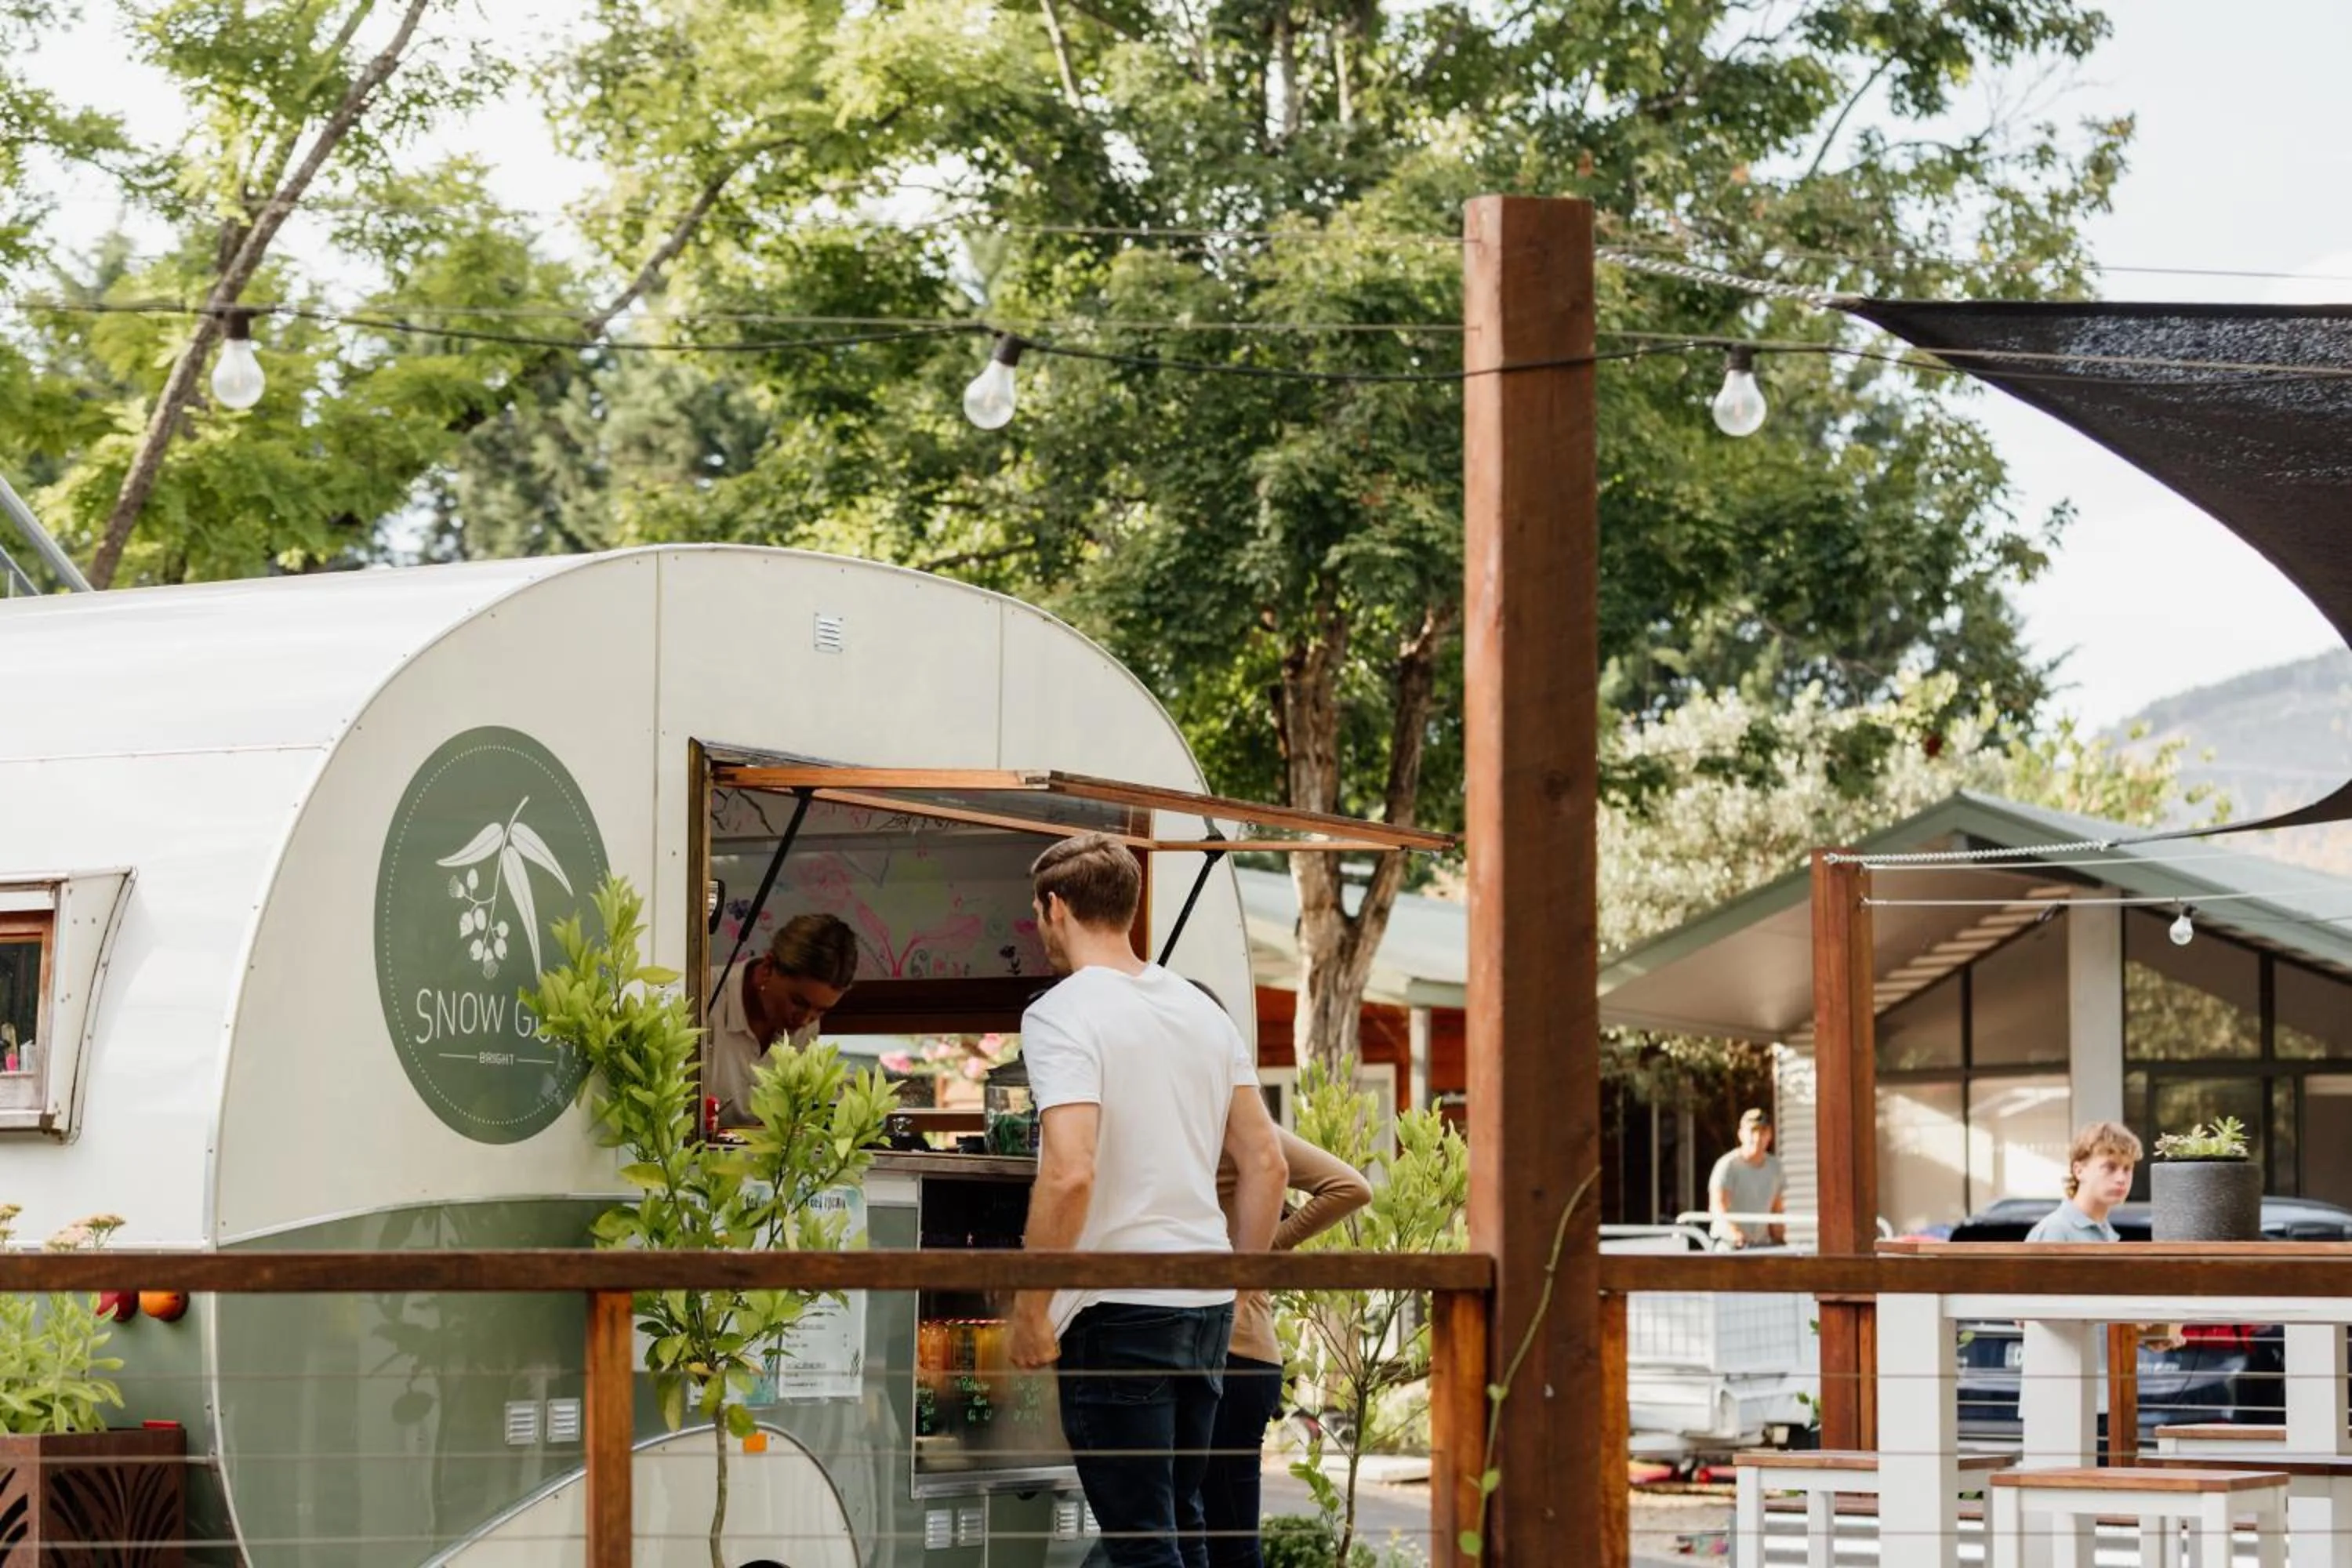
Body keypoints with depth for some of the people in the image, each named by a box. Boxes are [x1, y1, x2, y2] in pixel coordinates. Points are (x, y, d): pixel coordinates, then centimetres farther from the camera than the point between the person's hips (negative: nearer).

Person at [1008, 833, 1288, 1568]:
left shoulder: (1062, 1015, -10)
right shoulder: (1203, 1011, 13)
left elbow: (1069, 1173, -22)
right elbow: (1265, 1163, 13)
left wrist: (1029, 1309, -14)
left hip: (1118, 1308, -7)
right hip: (1206, 1309, 7)